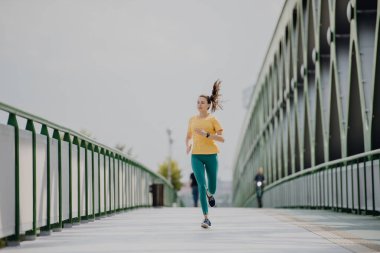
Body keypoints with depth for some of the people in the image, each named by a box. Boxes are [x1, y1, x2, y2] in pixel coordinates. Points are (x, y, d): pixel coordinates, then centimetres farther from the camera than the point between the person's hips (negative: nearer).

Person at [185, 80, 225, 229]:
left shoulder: (213, 120, -1)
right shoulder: (192, 120, 11)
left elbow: (221, 138, -8)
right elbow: (188, 136, 24)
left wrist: (206, 134, -21)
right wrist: (188, 145, 2)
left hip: (211, 155, -1)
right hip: (196, 156, 1)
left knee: (211, 187, 9)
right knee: (201, 185, -13)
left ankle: (210, 194, 51)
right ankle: (206, 218, -13)